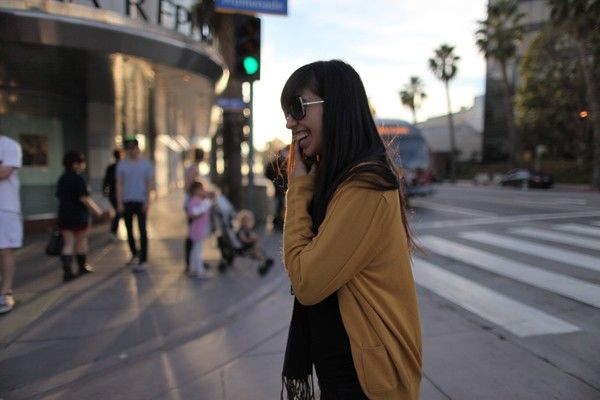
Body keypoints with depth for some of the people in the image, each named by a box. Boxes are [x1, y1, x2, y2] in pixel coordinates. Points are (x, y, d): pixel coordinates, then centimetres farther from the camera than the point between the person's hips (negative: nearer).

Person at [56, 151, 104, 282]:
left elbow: (60, 197, 16)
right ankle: (82, 267, 26)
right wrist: (96, 210, -10)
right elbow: (84, 198, -19)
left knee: (68, 243, 5)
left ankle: (67, 271, -7)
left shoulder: (62, 179, 10)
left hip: (64, 216, 6)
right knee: (81, 241, 12)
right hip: (78, 216, -6)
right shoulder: (78, 179, -14)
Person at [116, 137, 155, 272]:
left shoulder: (146, 164, 2)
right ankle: (134, 254, 30)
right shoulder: (122, 165, 5)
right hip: (126, 201, 2)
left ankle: (143, 260, -2)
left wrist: (147, 200, -9)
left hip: (141, 201, -2)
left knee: (142, 230, -4)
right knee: (129, 229, 11)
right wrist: (119, 202, -3)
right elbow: (119, 184, 3)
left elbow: (150, 183, 0)